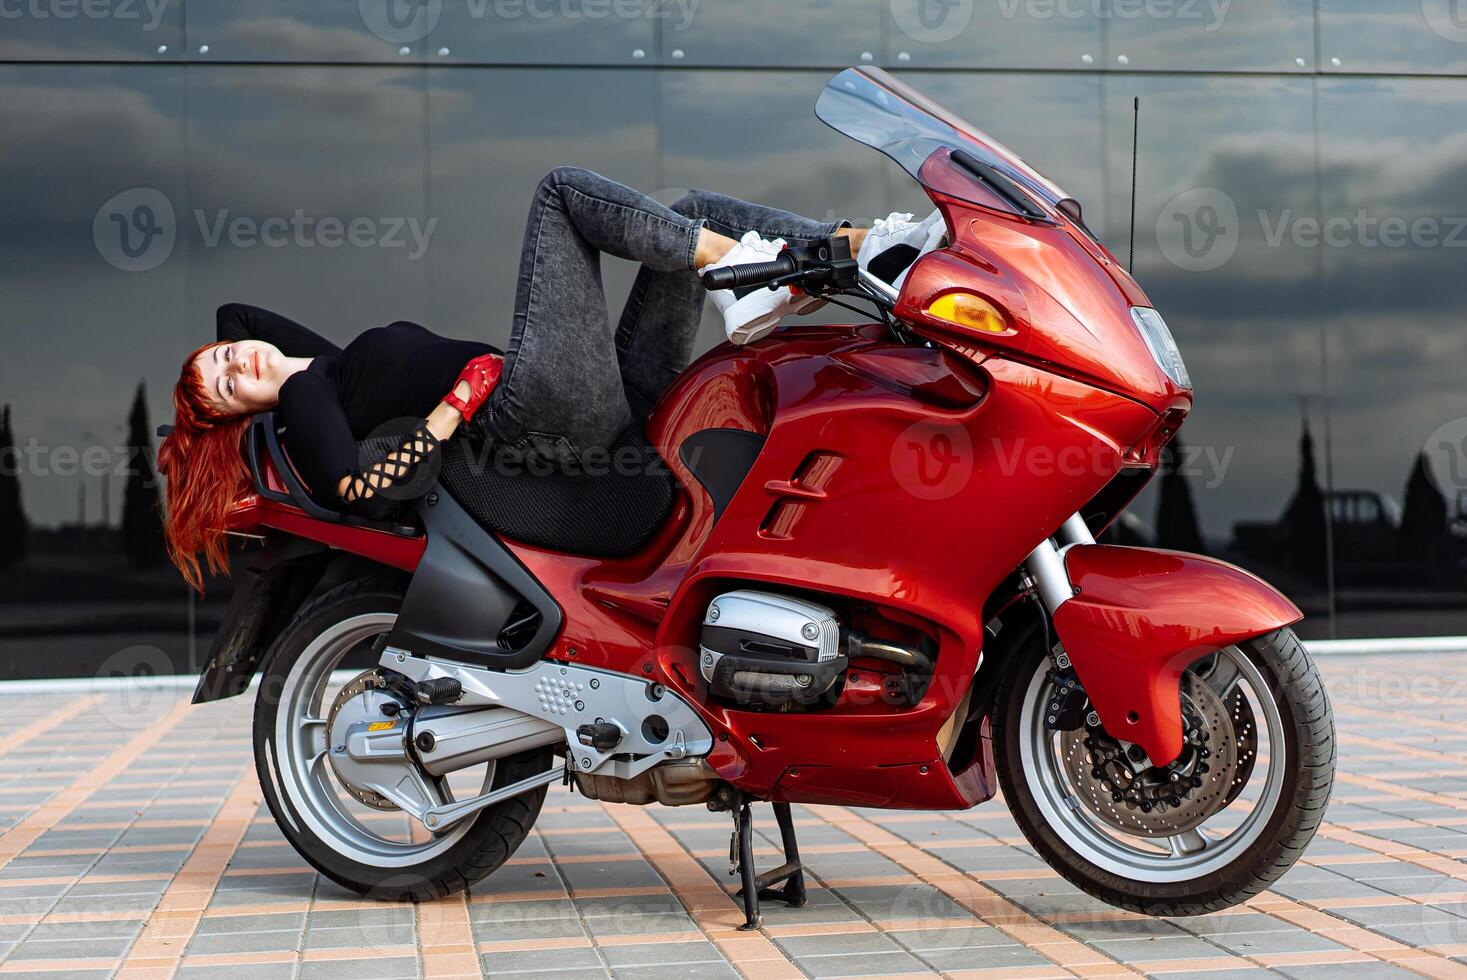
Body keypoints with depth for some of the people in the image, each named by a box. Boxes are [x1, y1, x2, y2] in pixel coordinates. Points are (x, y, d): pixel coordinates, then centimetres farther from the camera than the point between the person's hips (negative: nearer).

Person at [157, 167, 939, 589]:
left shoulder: (326, 361, 27)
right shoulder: (303, 396, 2)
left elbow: (235, 311, 44)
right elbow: (359, 495, -16)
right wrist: (455, 406, -16)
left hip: (611, 390, 10)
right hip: (541, 411, -9)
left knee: (695, 206, 7)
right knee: (564, 187, -12)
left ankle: (869, 243, -12)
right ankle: (743, 268, -22)